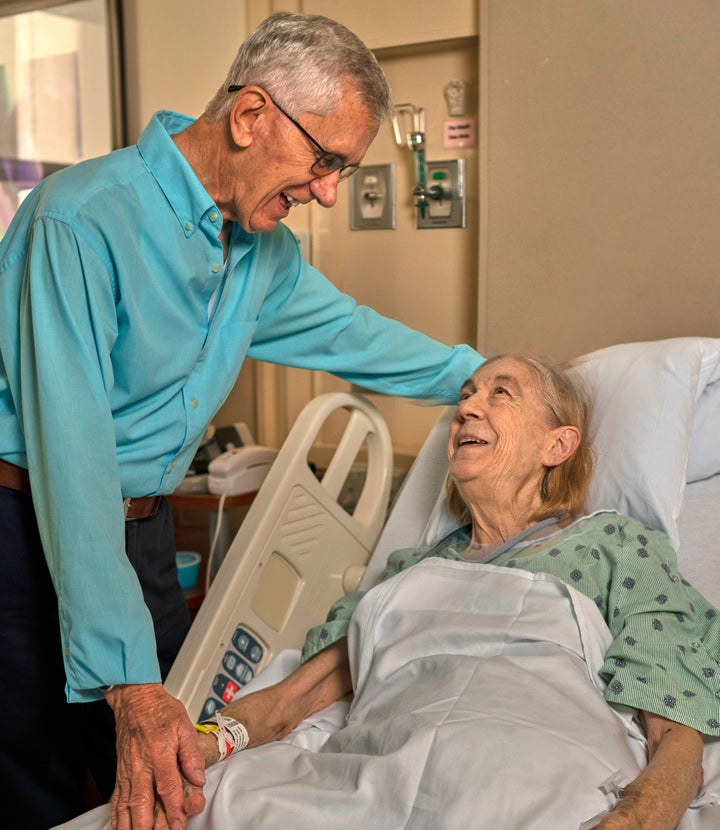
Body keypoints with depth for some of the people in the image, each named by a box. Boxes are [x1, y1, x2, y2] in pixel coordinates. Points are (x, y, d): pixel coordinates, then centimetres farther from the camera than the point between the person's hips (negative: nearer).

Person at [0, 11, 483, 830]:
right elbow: (70, 450, -29)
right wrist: (128, 679, -32)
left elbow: (347, 329, 22)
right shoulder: (85, 218, -23)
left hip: (140, 527, 7)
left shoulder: (265, 251, 3)